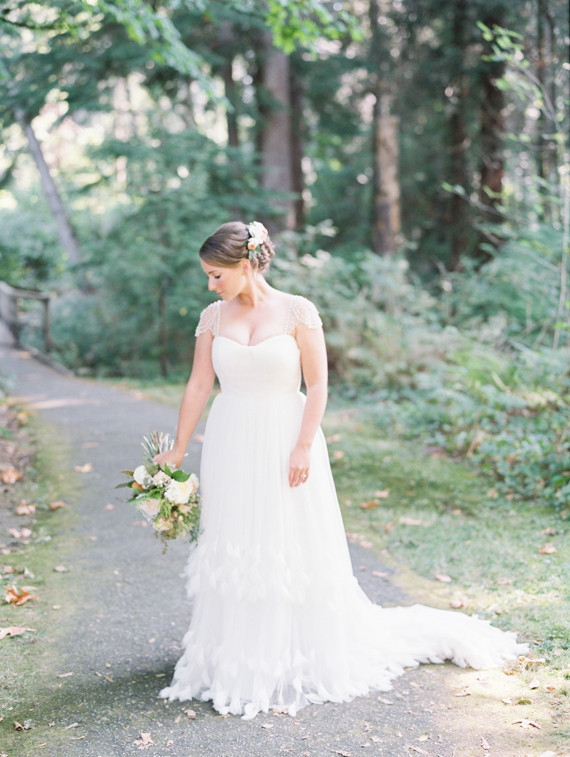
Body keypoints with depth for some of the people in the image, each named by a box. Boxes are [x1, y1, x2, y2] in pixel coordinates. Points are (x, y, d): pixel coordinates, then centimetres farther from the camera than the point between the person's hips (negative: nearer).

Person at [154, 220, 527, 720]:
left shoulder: (298, 312, -8)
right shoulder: (213, 318, 3)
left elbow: (317, 385, -7)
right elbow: (198, 386, 6)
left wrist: (303, 446, -14)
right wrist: (177, 450, 6)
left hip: (285, 443, -3)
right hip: (230, 448, 4)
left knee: (294, 551, 4)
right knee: (232, 553, 8)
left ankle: (302, 658, 21)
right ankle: (238, 662, 22)